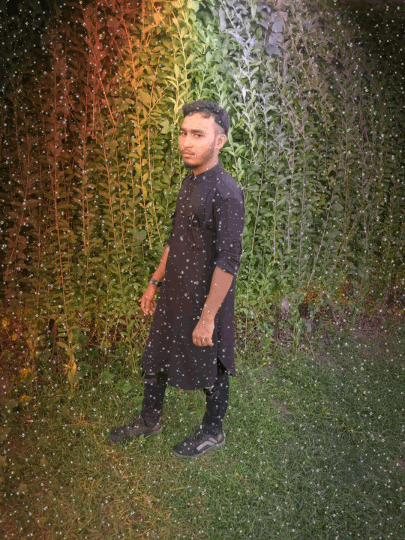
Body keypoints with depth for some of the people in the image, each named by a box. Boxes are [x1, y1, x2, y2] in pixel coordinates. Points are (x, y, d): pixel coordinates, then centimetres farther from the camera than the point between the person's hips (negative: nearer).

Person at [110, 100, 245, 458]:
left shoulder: (226, 192, -21)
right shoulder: (190, 181, 7)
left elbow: (228, 262, -24)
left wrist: (208, 316, -23)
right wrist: (155, 283, 18)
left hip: (206, 299, -8)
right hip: (174, 294, 9)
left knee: (210, 367, 11)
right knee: (155, 356, 20)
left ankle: (213, 433, 36)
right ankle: (149, 420, 44)